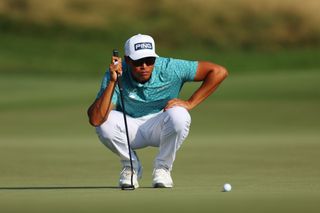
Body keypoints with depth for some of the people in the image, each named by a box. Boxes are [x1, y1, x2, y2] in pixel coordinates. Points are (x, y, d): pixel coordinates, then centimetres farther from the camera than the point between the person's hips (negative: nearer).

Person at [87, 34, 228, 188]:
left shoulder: (169, 69, -23)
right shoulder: (116, 75, -22)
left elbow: (219, 72, -21)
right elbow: (95, 119, -34)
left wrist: (190, 103, -21)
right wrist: (112, 82, -39)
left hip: (160, 128, 0)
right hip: (130, 129, 1)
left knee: (178, 115, -34)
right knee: (104, 121, -31)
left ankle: (162, 168, -7)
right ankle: (131, 166, -2)